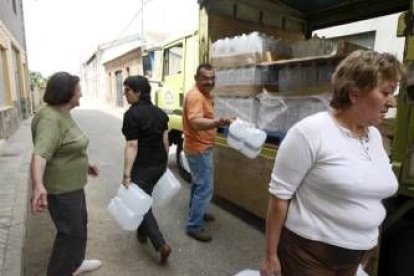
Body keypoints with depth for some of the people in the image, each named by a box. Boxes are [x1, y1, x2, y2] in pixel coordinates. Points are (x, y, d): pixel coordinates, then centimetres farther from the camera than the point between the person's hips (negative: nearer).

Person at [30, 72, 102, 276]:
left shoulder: (63, 114, 6)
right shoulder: (50, 118, -24)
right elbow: (40, 153, -39)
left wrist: (84, 165, 25)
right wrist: (39, 186, -53)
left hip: (72, 184, 10)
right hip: (60, 188, -10)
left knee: (79, 225, 23)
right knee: (70, 232, 5)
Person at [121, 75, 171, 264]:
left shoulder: (132, 114, -17)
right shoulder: (159, 112, 5)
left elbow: (132, 145, -21)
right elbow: (165, 139, 8)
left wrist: (127, 174, -19)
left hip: (142, 167, -7)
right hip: (159, 165, 8)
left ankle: (161, 245, 0)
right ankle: (142, 232, 40)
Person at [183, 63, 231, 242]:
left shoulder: (205, 95, 10)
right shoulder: (195, 96, -24)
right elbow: (195, 122, -42)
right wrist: (216, 123, -57)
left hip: (201, 147, 11)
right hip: (199, 149, -11)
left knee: (198, 183, 23)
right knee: (205, 188, -5)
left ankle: (196, 212, 41)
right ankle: (194, 226, 6)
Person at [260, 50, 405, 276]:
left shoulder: (375, 136, 2)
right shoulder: (310, 132, -20)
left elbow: (372, 189, 13)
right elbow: (279, 195, -18)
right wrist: (270, 256, -13)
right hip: (308, 251, -6)